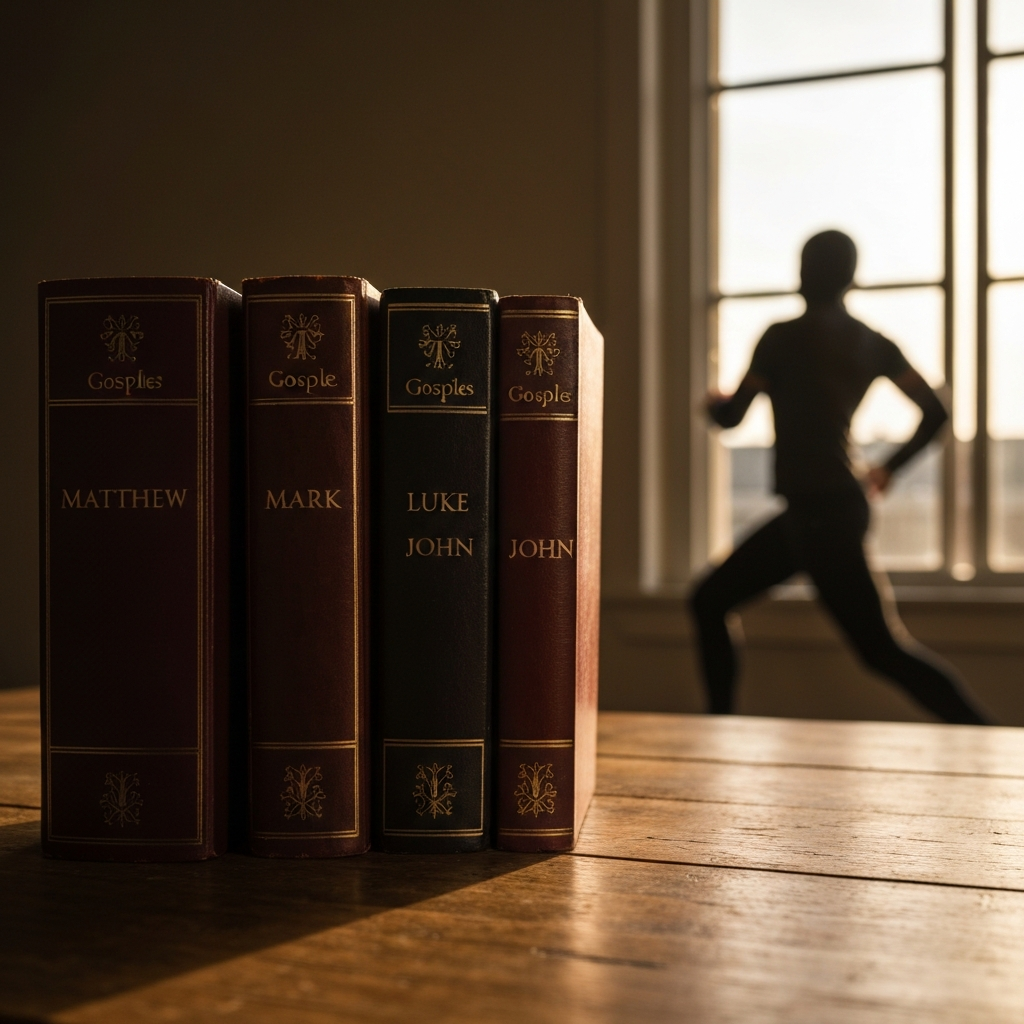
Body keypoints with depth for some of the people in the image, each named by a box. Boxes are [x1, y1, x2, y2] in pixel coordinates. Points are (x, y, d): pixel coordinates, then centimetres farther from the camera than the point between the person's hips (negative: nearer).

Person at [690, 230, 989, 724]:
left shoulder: (783, 336, -11)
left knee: (880, 648, -5)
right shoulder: (873, 343, 7)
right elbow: (935, 412, 4)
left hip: (816, 512, -8)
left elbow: (731, 415, -5)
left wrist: (715, 402, 18)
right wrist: (891, 466, 17)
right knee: (709, 600, 15)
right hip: (838, 504, 8)